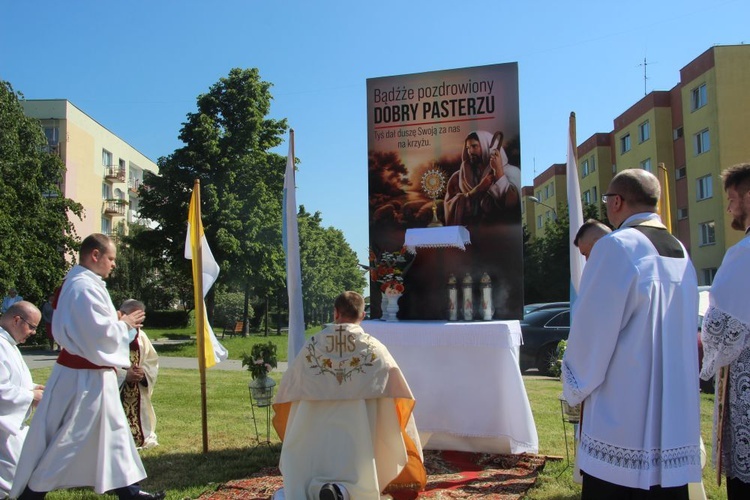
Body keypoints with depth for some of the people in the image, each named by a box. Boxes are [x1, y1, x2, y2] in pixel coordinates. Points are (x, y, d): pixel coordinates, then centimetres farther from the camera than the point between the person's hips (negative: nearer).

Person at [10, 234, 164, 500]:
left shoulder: (78, 283, 11)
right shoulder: (84, 287, -22)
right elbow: (100, 333, -25)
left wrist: (119, 322, 8)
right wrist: (124, 324, -9)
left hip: (88, 373, 11)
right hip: (84, 377, -11)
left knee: (113, 431, 15)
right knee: (67, 438, 2)